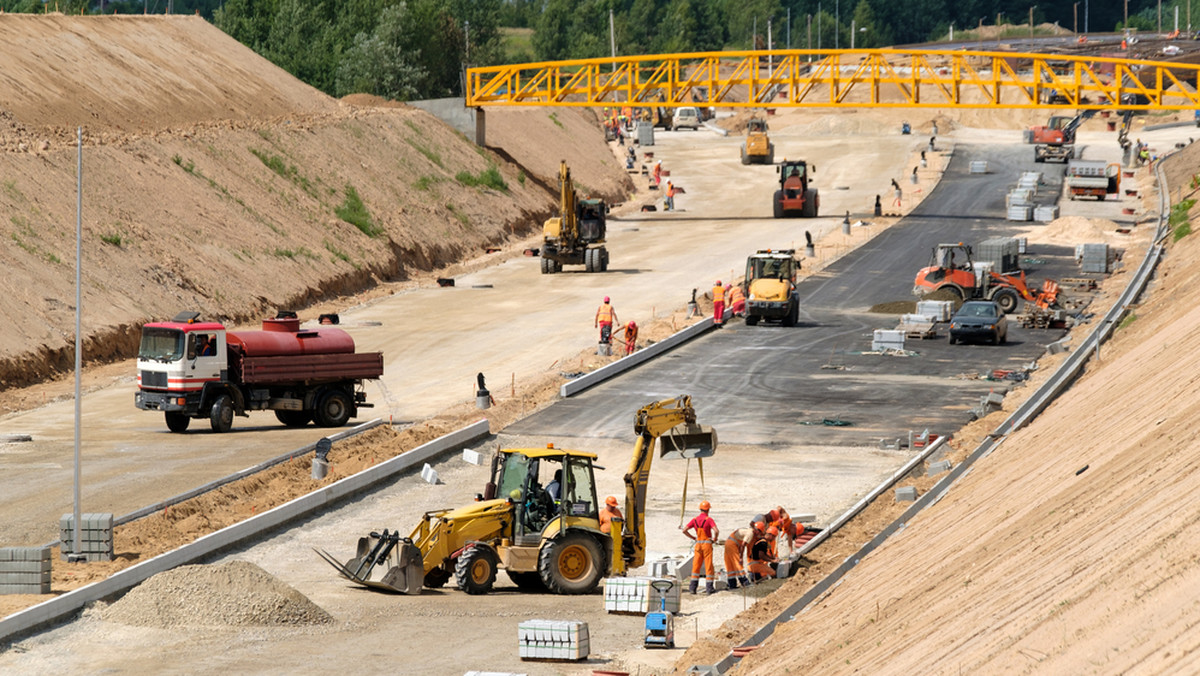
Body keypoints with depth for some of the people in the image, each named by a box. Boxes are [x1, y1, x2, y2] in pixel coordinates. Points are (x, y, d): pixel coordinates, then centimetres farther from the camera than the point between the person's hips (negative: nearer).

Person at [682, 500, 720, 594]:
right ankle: (709, 587, 2)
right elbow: (716, 531, -23)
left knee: (696, 566, 9)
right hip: (707, 544, -4)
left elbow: (684, 530, -1)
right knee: (708, 566, 2)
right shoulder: (709, 519, -11)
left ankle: (693, 587, 6)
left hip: (698, 544, 4)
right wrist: (715, 538, -2)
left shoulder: (695, 519, 3)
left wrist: (693, 538, 10)